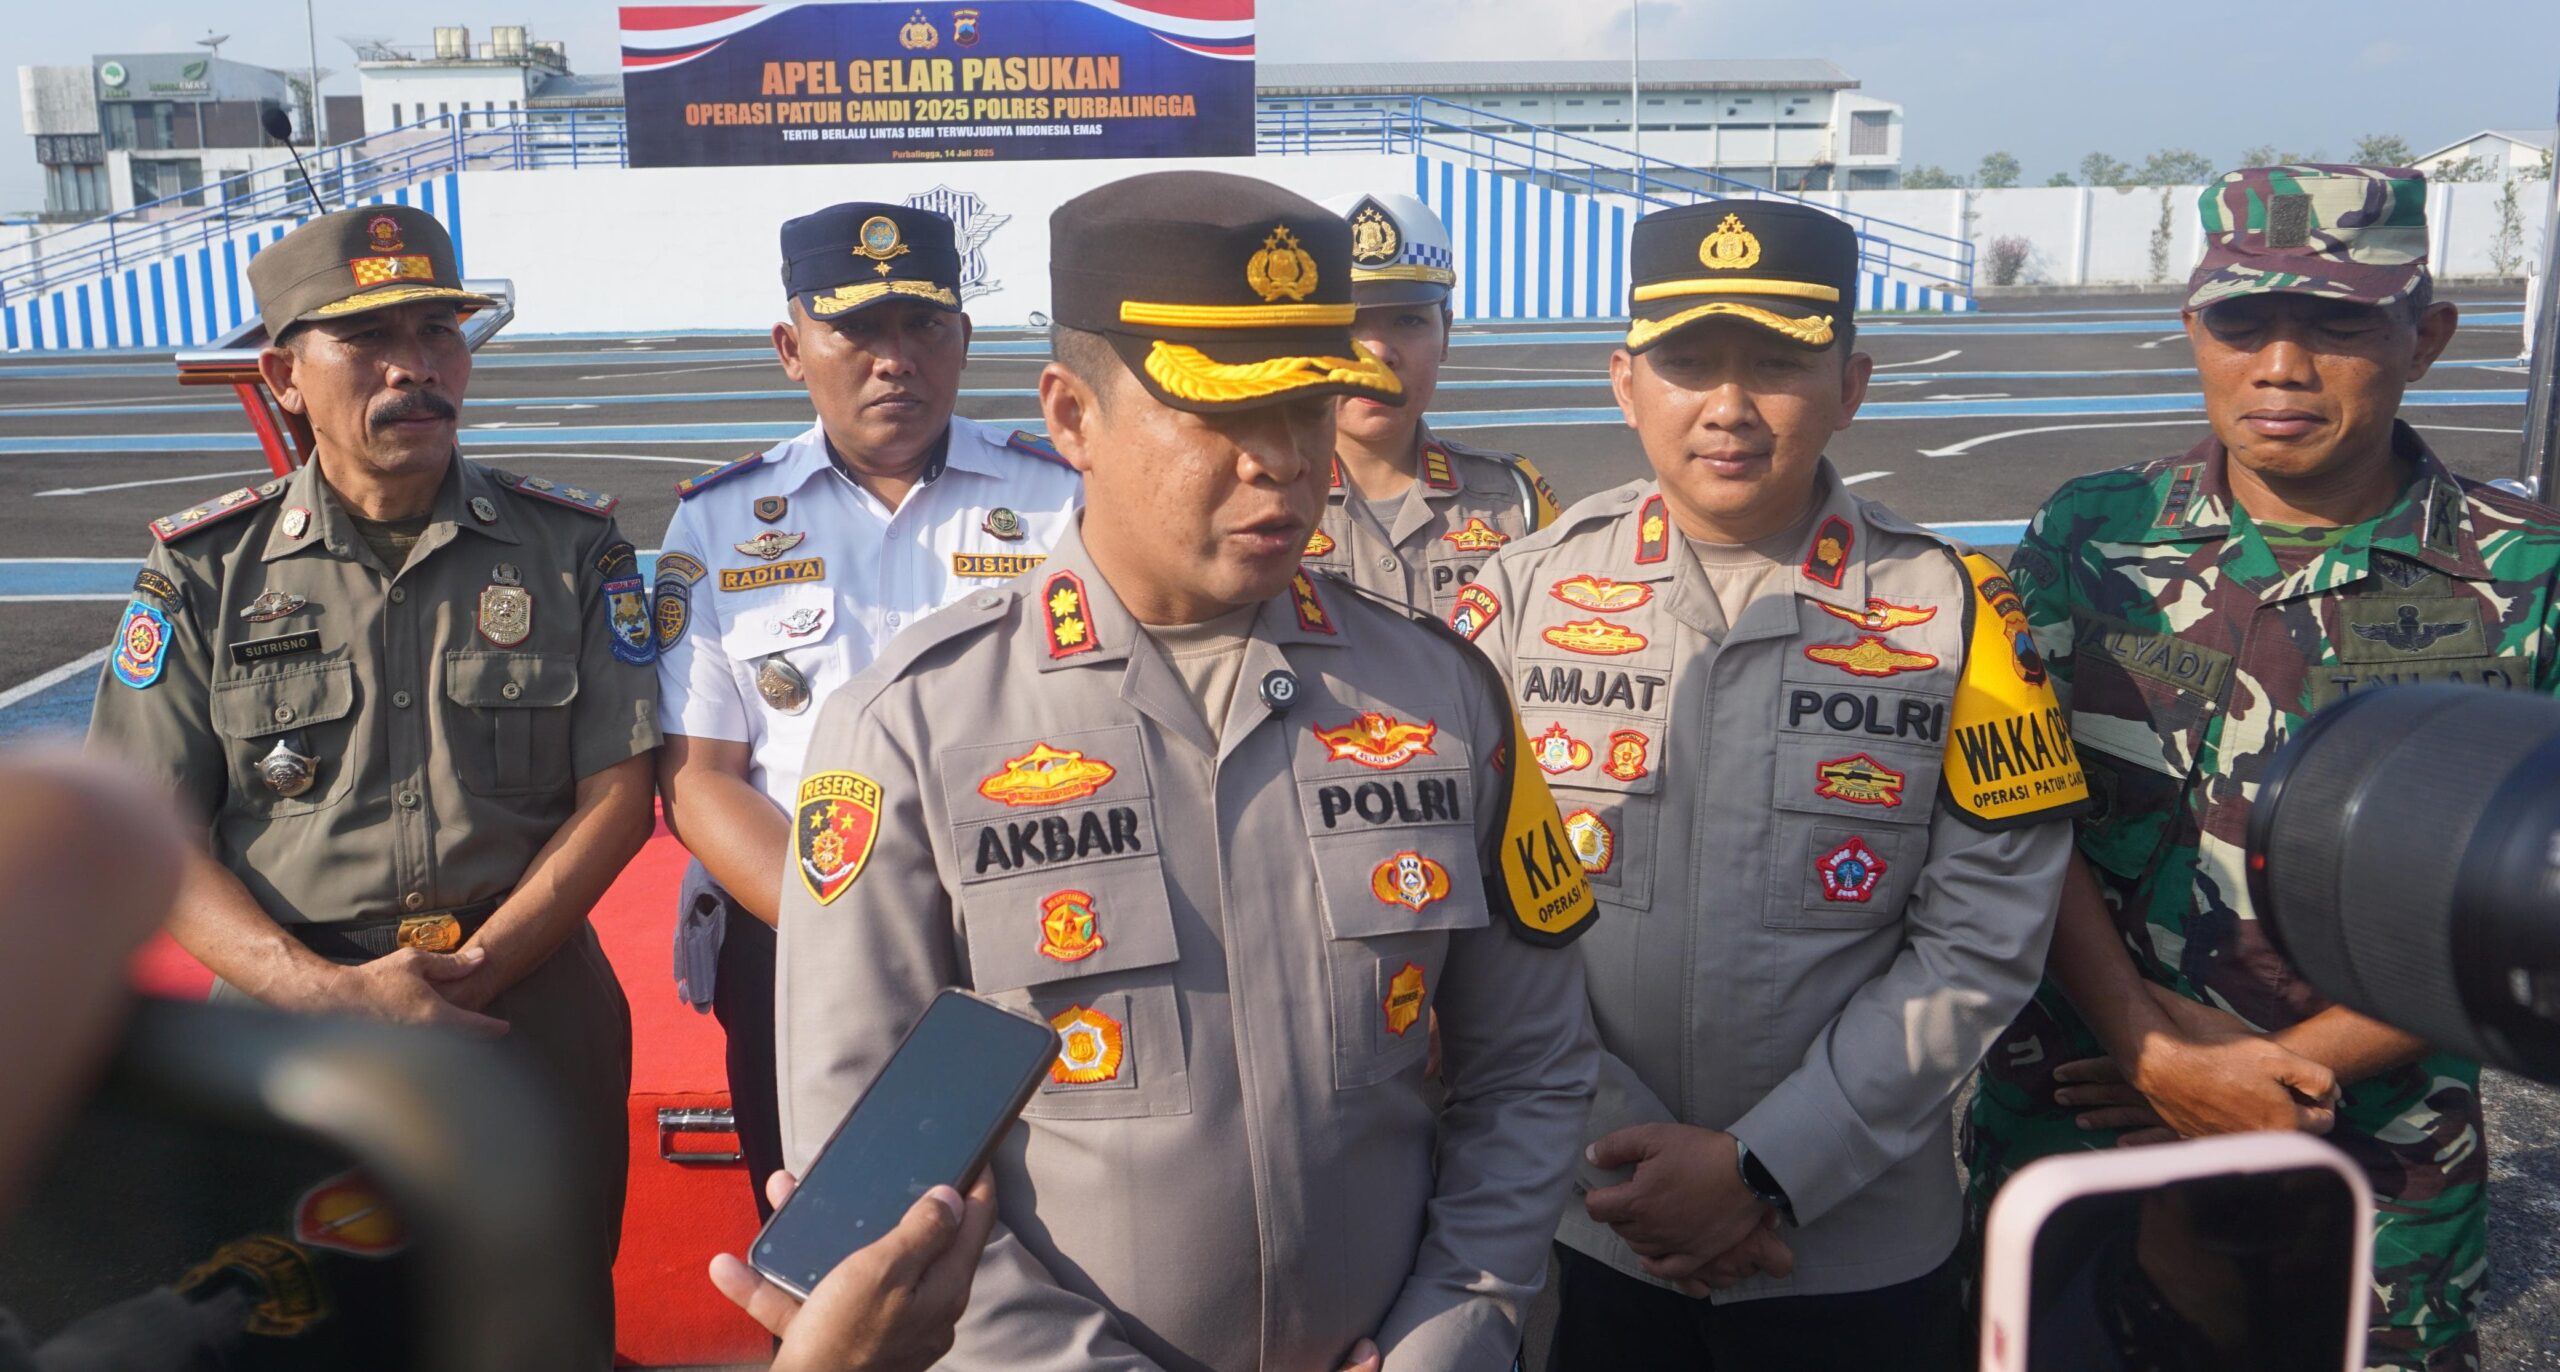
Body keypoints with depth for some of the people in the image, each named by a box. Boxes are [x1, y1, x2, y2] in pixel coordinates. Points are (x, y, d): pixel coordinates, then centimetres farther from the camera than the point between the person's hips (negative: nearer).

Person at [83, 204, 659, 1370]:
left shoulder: (570, 546, 1)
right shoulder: (205, 571, 1)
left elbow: (619, 790, -3)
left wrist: (475, 971, -14)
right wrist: (331, 992, -16)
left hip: (531, 1005, 0)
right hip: (288, 1012, 0)